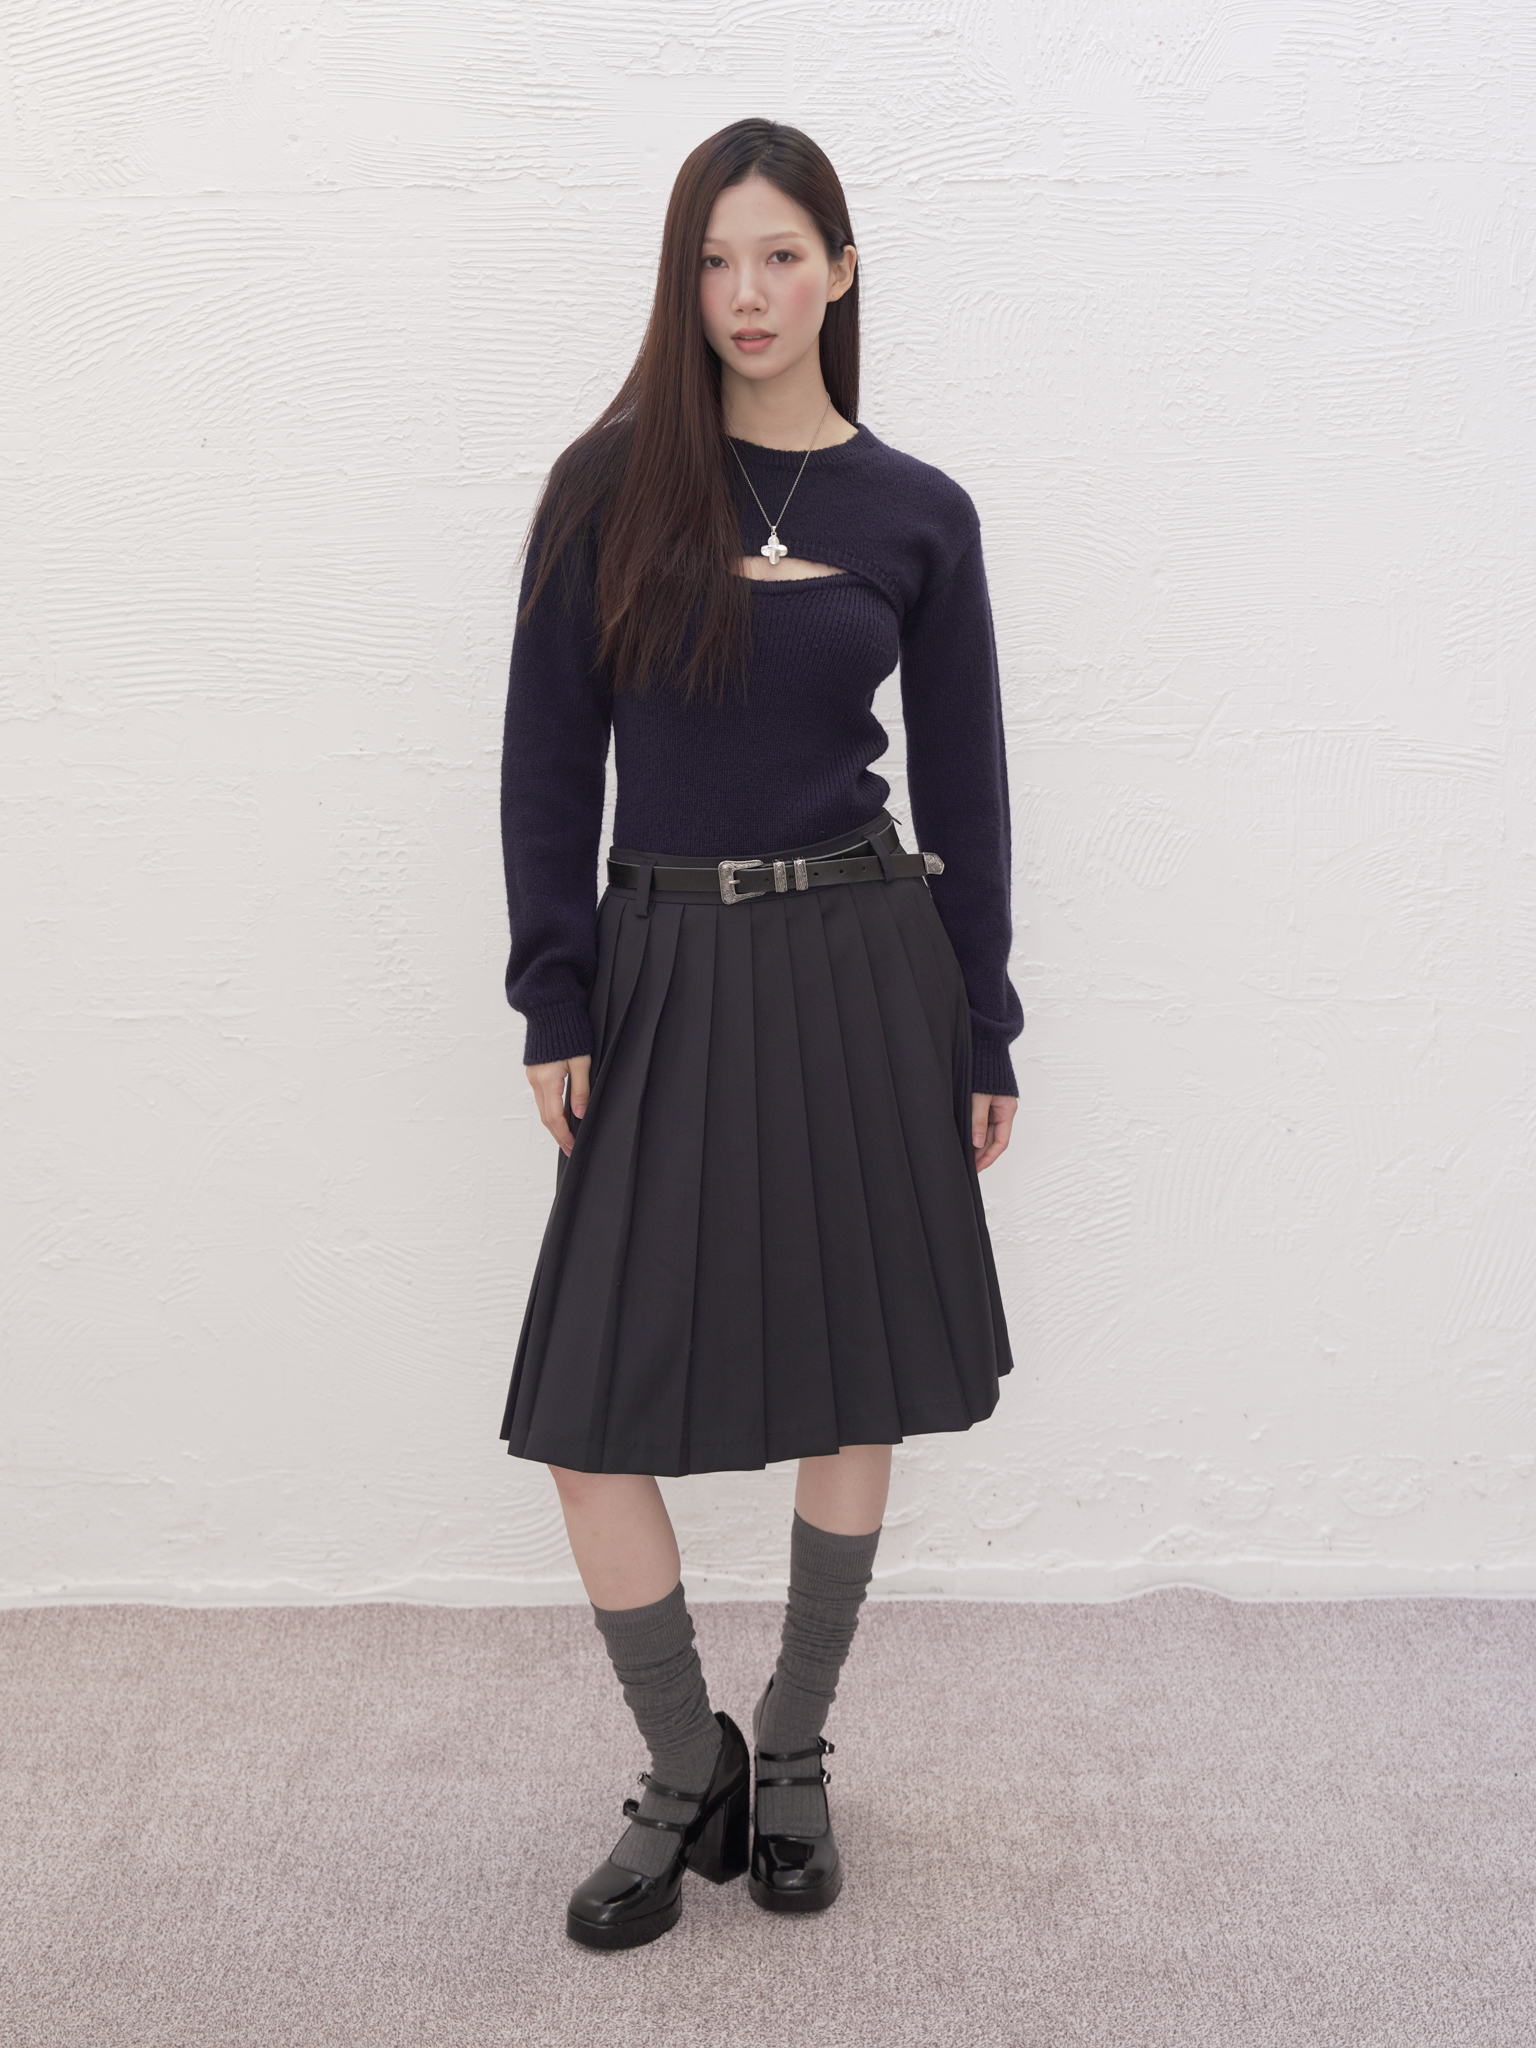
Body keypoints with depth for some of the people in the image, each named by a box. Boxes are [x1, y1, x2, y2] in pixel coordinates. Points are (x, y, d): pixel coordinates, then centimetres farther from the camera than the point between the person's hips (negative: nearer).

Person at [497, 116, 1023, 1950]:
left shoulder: (916, 515, 4)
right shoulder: (610, 484, 1)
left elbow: (962, 786, 7)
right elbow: (549, 756, 1)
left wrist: (984, 1037, 5)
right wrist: (555, 1003, -6)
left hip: (861, 969, 1)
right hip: (666, 973, 0)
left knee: (854, 1395, 9)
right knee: (590, 1426, -2)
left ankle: (789, 1760, 31)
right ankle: (686, 1779, 22)